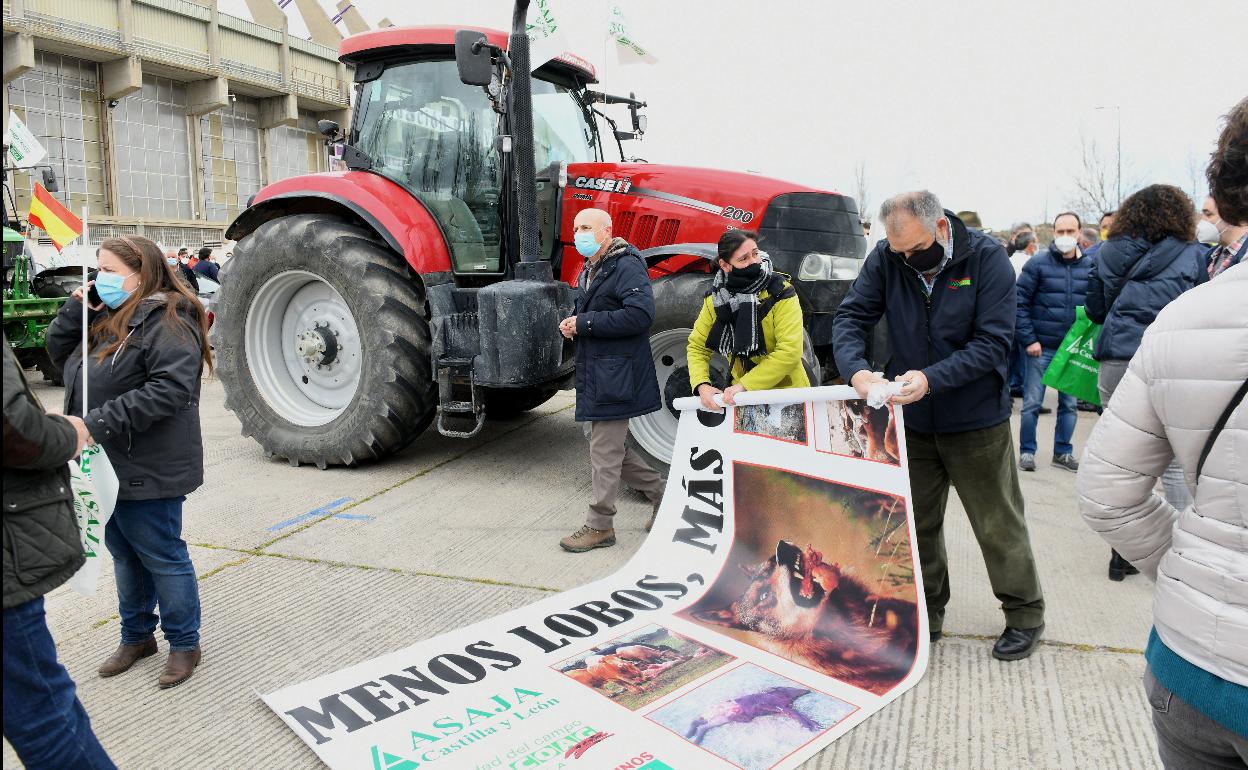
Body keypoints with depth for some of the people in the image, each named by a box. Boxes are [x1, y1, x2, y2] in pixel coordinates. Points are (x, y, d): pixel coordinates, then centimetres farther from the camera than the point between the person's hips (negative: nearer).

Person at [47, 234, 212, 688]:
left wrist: (102, 422, -27)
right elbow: (60, 352, 17)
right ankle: (137, 636, 36)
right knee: (124, 556, 20)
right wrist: (76, 307, 2)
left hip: (147, 470, -9)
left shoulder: (165, 321, -17)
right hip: (109, 465, 9)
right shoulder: (107, 319, 12)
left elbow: (171, 388, -27)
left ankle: (184, 643, 20)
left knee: (161, 557, 4)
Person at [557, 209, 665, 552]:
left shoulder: (627, 267, -12)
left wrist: (585, 323, -20)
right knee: (610, 446, 16)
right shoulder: (589, 272, 17)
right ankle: (660, 492, 30)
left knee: (605, 451, -2)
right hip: (593, 372, 10)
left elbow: (640, 314, -25)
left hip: (615, 375, -10)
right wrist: (573, 325, 4)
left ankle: (600, 526, 9)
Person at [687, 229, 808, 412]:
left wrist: (744, 385, -25)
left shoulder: (781, 293, -14)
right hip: (742, 396, 4)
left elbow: (790, 352, -22)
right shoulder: (714, 300, -1)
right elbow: (697, 347, 3)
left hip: (786, 391, -3)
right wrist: (701, 385, -15)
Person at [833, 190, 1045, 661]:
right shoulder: (886, 259, -7)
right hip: (912, 422, 3)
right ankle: (925, 614, 33)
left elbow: (993, 342, -20)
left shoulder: (986, 257, -15)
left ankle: (1025, 615, 31)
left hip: (976, 422, -3)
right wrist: (856, 369, -29)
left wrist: (932, 379, -32)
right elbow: (850, 318, -9)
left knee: (999, 525, 10)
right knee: (917, 524, 15)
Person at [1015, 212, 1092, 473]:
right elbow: (1020, 302, -7)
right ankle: (1026, 451, 14)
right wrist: (1028, 340, -11)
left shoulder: (1090, 267, 4)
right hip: (1041, 347, -3)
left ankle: (1063, 453, 23)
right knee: (1032, 402, 1)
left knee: (1069, 404, 10)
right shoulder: (1038, 264, -5)